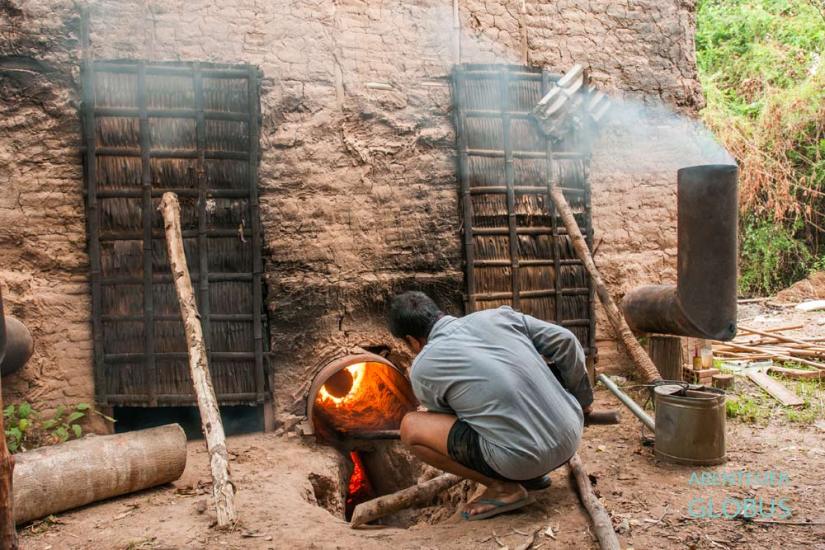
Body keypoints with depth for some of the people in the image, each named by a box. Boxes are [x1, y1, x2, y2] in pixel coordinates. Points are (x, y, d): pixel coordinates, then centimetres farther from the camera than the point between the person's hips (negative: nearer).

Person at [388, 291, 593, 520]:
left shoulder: (423, 368, -2)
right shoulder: (496, 316, 7)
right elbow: (565, 341, 8)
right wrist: (583, 398, 22)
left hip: (523, 459, -6)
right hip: (571, 439, 6)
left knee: (411, 427, 2)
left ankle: (503, 488, 4)